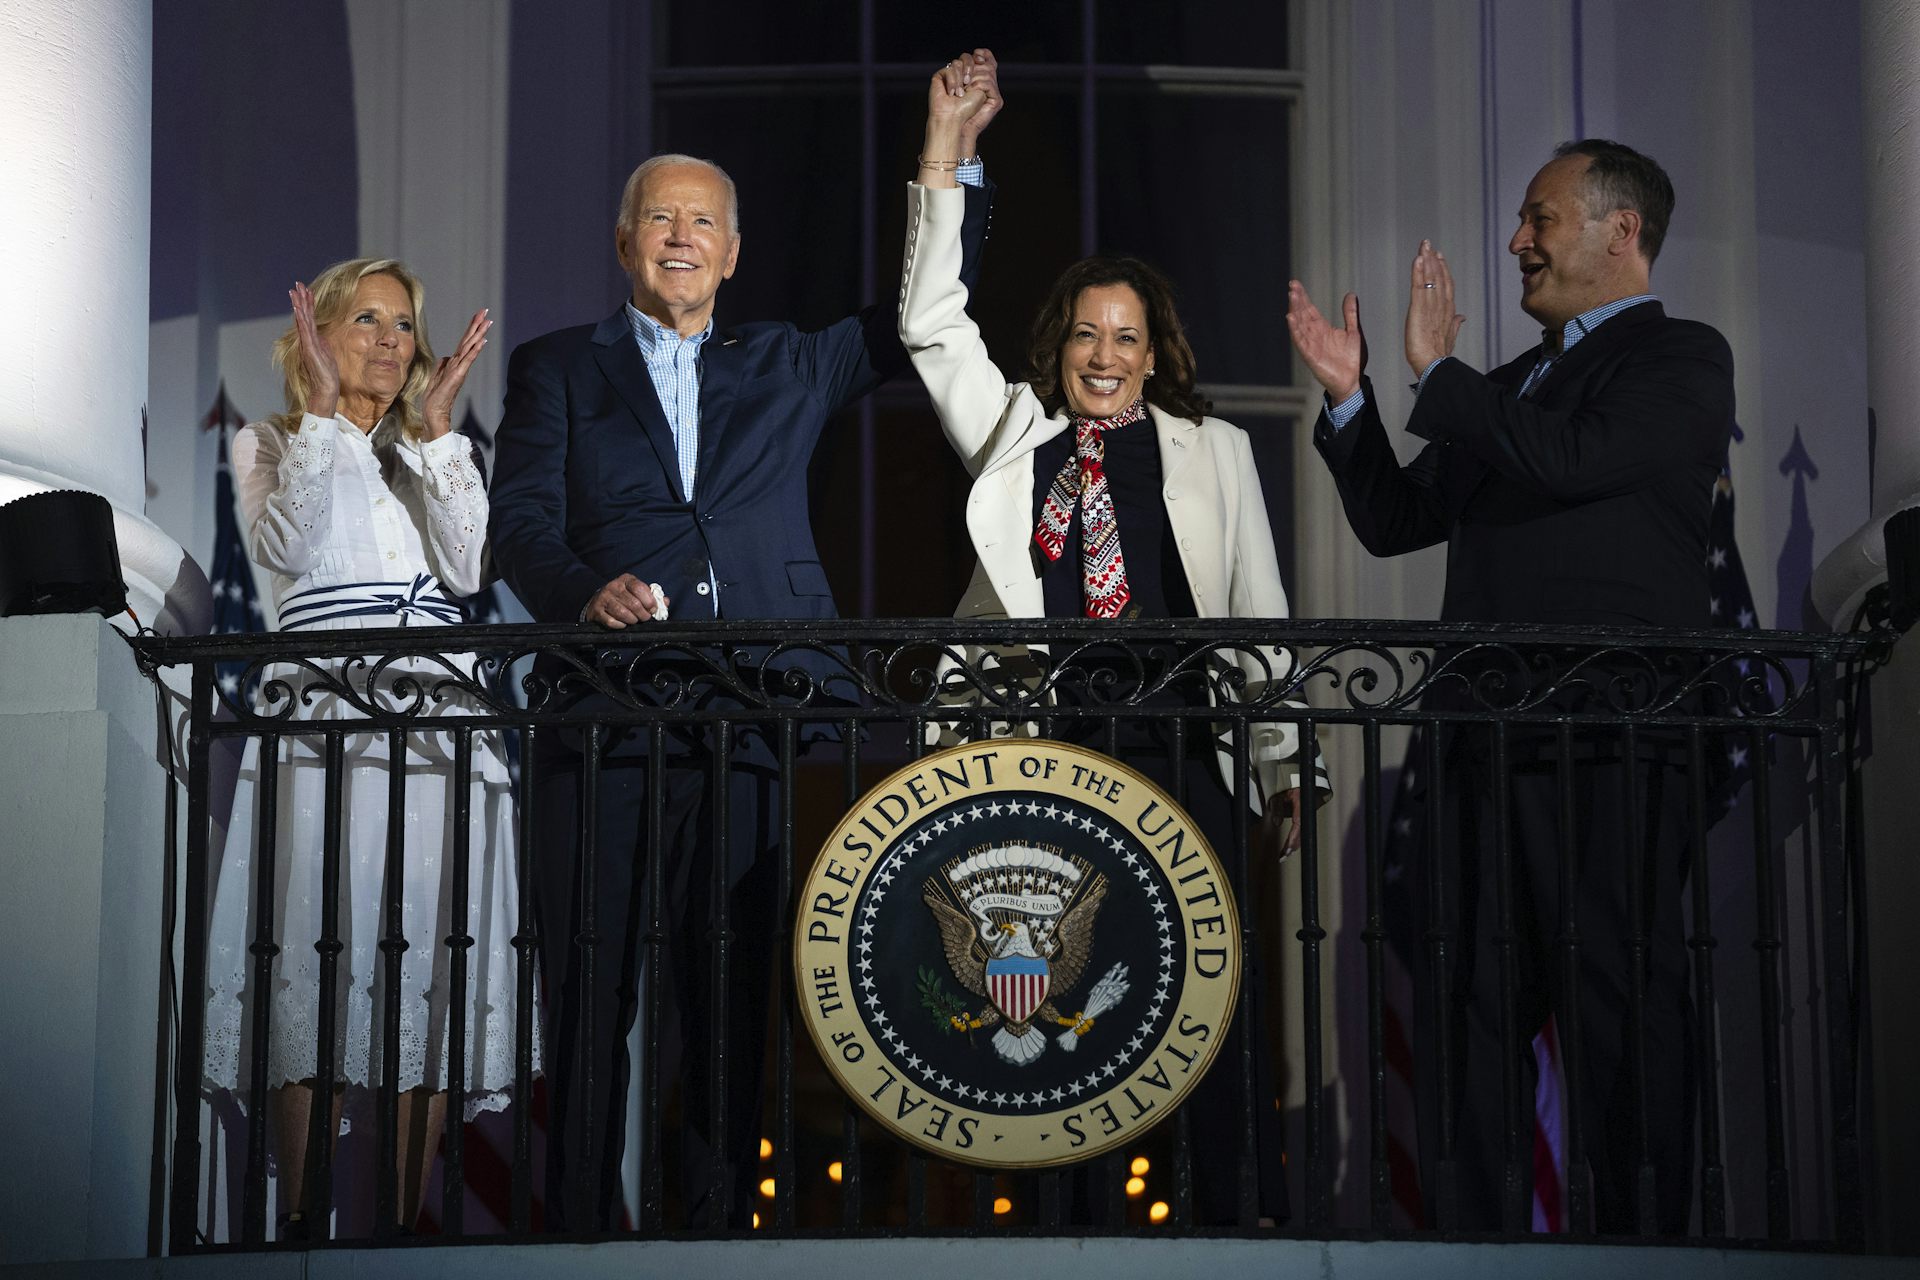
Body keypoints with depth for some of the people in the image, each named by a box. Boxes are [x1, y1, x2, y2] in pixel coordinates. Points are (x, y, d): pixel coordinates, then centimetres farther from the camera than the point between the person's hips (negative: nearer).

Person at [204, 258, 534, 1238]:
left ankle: (404, 1225, -2)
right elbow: (281, 549, -6)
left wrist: (431, 425, -2)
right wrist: (325, 412, -7)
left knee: (429, 956, -5)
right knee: (314, 956, -10)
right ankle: (298, 1222, -7)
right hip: (320, 709, -2)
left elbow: (466, 567, 2)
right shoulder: (272, 443, 15)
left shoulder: (444, 451, 21)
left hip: (437, 717, 2)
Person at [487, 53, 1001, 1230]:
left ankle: (721, 1223, 3)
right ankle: (578, 1229, -2)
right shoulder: (559, 369, 16)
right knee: (590, 988, -5)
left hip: (750, 717, 2)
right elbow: (522, 518, 3)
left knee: (733, 991, 0)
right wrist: (587, 593, -18)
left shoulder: (784, 366, 22)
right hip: (606, 711, -2)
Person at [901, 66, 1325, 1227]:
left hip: (1179, 755, -1)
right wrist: (944, 163, 2)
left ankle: (1247, 1216, -1)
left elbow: (1259, 614, 12)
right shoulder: (1014, 436, 14)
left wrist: (1282, 770, 8)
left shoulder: (1214, 452, 12)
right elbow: (932, 325, 7)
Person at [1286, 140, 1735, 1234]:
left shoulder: (1681, 360, -1)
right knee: (1470, 1007, 8)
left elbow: (1573, 459, -18)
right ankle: (1478, 1232, 14)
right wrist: (1351, 397, 10)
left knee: (1620, 1001, -5)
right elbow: (1393, 520, 23)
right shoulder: (1515, 385, 24)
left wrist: (1436, 371, -9)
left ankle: (1644, 1232, 0)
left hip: (1606, 745, -8)